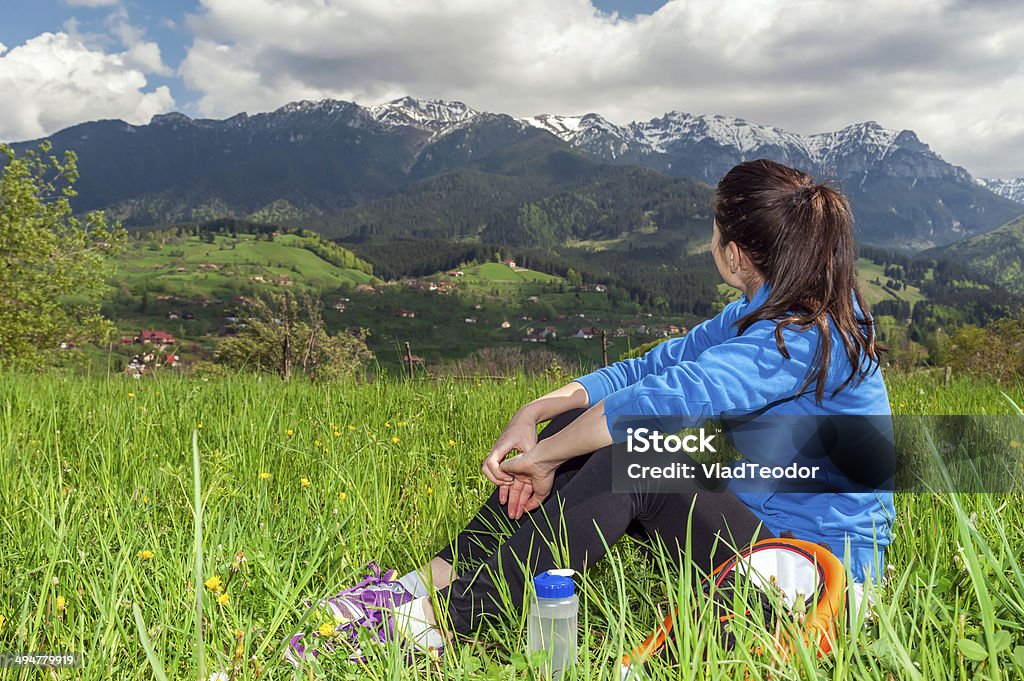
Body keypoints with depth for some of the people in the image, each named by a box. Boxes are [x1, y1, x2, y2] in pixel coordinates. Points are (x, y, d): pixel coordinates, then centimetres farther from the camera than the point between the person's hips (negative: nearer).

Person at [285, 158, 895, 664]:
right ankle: (436, 578, -8)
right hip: (758, 514, 8)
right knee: (582, 427, -7)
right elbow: (652, 367, 1)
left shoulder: (805, 335, -25)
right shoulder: (763, 313, 6)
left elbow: (660, 400, -33)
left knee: (629, 463, -27)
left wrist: (544, 457, -21)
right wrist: (537, 411, -11)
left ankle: (439, 620, -21)